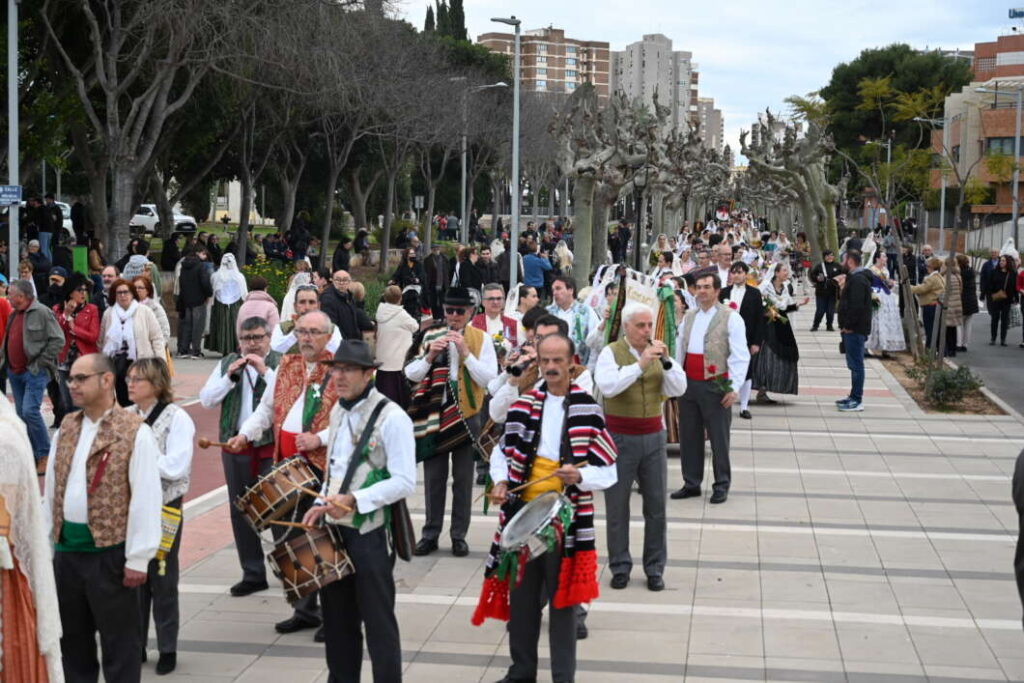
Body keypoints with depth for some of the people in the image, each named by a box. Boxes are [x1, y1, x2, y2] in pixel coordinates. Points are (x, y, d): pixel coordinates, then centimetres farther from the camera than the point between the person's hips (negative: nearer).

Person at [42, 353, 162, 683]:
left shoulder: (135, 432, -11)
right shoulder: (66, 428, 10)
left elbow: (145, 499, -13)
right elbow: (50, 489, 15)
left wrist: (137, 559, -14)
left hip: (110, 549, -6)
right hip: (66, 548, 6)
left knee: (119, 638, 4)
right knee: (72, 634, 16)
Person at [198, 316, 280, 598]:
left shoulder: (280, 363, -2)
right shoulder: (227, 364, 11)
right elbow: (206, 399, 4)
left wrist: (265, 371, -20)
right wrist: (229, 376, -9)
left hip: (272, 447, -5)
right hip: (236, 448, 5)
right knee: (241, 511, 11)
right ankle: (253, 573, 22)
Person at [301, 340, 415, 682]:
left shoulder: (391, 417, -15)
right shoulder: (339, 411, 10)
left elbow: (404, 483, -19)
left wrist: (354, 500, -25)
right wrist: (322, 505, 8)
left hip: (371, 533, -8)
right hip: (335, 527, 8)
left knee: (378, 621, 0)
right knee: (338, 615, 16)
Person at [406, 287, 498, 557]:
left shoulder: (481, 339, -2)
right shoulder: (431, 336, 4)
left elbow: (488, 380, -11)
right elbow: (411, 374, 0)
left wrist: (466, 352, -19)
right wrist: (430, 356, -16)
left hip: (465, 415, -2)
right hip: (433, 414, 2)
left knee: (463, 479, 6)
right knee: (433, 478, 8)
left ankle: (459, 535, 14)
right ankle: (430, 534, 16)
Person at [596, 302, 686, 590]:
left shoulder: (657, 351, 7)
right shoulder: (611, 352, -5)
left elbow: (678, 389, 0)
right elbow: (607, 386, -21)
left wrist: (666, 361, -15)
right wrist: (640, 364, -26)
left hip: (653, 436, 4)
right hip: (620, 437, -3)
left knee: (656, 505, 5)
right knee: (617, 506, 4)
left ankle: (655, 569, 15)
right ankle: (620, 567, 15)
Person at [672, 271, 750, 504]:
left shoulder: (731, 318, -7)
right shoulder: (689, 316, 12)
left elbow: (740, 356, -10)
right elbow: (679, 348, 19)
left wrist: (733, 388, -16)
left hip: (715, 386, -6)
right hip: (688, 384, 6)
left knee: (718, 438, 1)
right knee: (689, 435, 11)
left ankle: (721, 486, 12)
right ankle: (691, 484, 22)